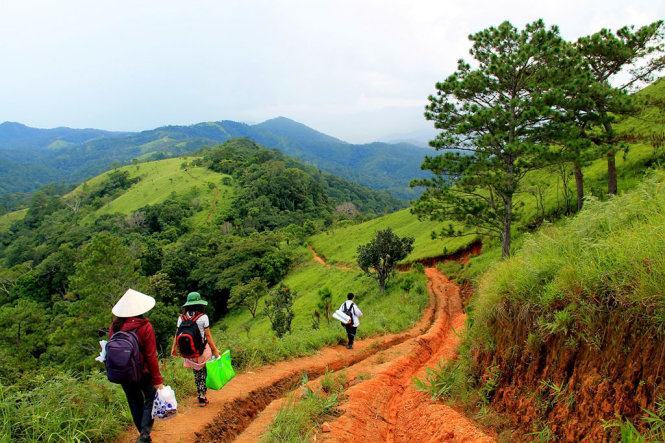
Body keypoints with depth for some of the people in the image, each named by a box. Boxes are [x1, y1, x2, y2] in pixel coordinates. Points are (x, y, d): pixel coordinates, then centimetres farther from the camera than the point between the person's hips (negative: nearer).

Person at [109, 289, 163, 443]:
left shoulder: (115, 326, -6)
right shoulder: (144, 326, -18)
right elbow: (151, 356, -18)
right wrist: (158, 380, -13)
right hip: (142, 372, -4)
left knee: (135, 403, 19)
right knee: (150, 399, 14)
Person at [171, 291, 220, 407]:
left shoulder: (181, 318, -5)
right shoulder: (203, 317, -15)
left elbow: (177, 334, -2)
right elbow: (208, 336, -13)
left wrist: (174, 348, 12)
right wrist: (215, 350, -6)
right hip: (203, 350, -3)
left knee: (196, 374, 19)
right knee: (204, 373, 14)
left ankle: (200, 396, 26)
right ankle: (202, 397, 13)